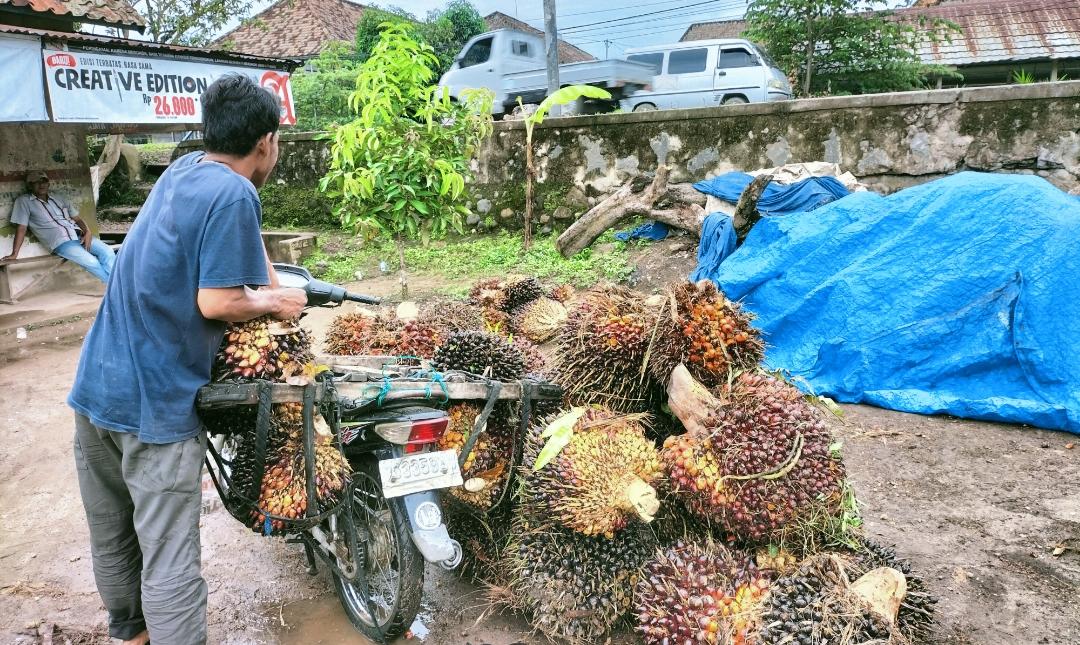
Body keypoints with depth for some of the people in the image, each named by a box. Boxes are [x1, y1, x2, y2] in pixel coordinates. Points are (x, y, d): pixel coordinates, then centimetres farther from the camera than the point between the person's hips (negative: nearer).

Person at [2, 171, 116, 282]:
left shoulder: (58, 199, 22)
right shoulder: (24, 201, 6)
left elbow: (77, 218, 19)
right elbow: (21, 228, 1)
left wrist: (88, 232, -3)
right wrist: (14, 254, -7)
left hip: (79, 235, 6)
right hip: (61, 242, -5)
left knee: (107, 251, -22)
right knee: (93, 263, -28)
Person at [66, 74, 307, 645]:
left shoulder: (183, 170, 10)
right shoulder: (233, 195, -16)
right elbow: (216, 302, -19)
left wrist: (271, 286, 18)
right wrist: (273, 303, -3)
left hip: (95, 385, 9)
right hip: (156, 403, -9)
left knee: (112, 539, 22)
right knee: (169, 564, -2)